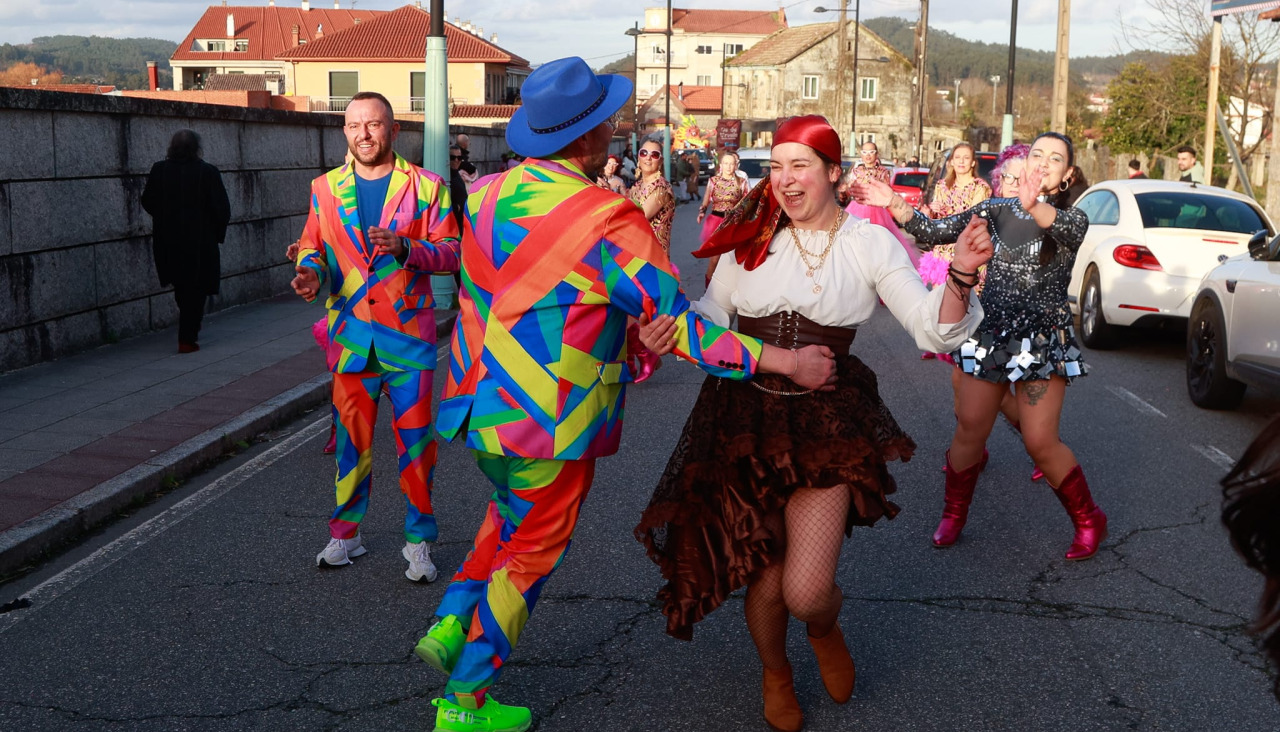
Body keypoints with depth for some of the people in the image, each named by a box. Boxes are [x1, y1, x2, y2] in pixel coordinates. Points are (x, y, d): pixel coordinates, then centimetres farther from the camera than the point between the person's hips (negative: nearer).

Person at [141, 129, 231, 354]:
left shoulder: (159, 171, -3)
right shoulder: (207, 173, -12)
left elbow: (148, 202, 5)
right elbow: (222, 209, -10)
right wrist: (218, 233, 5)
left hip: (167, 241, 4)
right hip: (200, 242, -4)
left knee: (181, 288, 22)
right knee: (195, 291, 5)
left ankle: (187, 333, 32)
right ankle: (187, 339, 3)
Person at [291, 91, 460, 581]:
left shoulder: (425, 187, 1)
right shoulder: (325, 188, 10)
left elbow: (451, 250, -2)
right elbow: (312, 244, 15)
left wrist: (405, 248, -20)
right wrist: (310, 270, -8)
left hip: (408, 331, -2)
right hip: (350, 333, 2)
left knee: (415, 438, 1)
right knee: (351, 435, 9)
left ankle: (418, 540, 14)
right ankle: (346, 534, 23)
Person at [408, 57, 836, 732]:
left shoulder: (487, 193, 0)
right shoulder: (609, 223, -21)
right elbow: (676, 323, -20)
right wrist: (784, 360, -14)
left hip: (480, 400, 6)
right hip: (549, 423, -6)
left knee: (513, 513, 32)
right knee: (531, 554, 13)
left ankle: (452, 622, 20)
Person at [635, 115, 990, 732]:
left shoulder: (869, 243, -1)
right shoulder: (752, 235, 2)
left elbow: (933, 329, -6)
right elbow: (713, 311, 8)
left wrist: (961, 275, -24)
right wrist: (675, 328, -14)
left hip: (827, 425, -1)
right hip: (745, 420, 2)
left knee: (806, 592, -12)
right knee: (765, 579, 9)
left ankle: (826, 630, 28)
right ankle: (775, 673, 43)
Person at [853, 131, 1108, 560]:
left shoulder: (1073, 218, -4)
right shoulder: (996, 211, 5)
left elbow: (1064, 228, -30)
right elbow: (935, 232, 1)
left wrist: (1034, 207, -52)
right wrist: (894, 205, -16)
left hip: (1043, 341, -3)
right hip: (990, 332, 3)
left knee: (1040, 442, -6)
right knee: (969, 430, 6)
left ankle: (1089, 522, 15)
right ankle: (953, 515, 26)